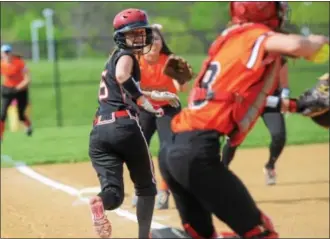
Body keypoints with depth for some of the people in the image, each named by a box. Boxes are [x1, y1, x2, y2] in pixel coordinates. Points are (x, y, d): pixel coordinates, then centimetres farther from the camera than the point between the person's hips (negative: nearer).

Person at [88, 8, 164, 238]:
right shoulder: (126, 55, 0)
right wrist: (143, 100, -19)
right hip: (124, 125, -6)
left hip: (99, 131, 6)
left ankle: (100, 202, -42)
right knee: (146, 186, 14)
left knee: (113, 193, -7)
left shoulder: (115, 57, 26)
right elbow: (122, 76, -23)